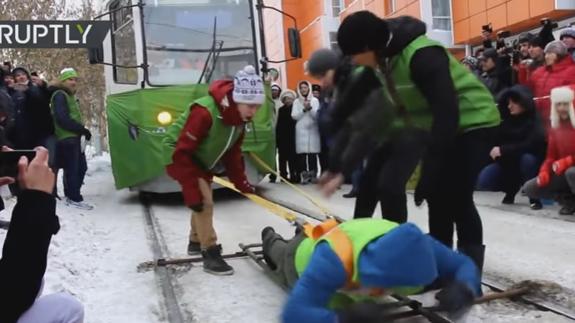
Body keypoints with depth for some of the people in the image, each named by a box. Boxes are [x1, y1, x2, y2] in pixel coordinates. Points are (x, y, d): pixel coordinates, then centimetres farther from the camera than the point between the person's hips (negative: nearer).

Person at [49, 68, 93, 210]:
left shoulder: (70, 96, 21)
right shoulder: (59, 95, -11)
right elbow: (63, 119, -21)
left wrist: (82, 130, 6)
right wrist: (83, 130, -18)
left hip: (74, 137, 10)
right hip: (67, 138, -10)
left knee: (81, 167, 14)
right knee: (72, 169, -6)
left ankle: (71, 195, 24)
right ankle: (75, 198, 0)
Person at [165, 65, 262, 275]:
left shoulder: (239, 116, -12)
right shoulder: (204, 113, -37)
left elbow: (233, 152, -1)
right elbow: (182, 152, -35)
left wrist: (240, 181, -7)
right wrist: (191, 191, -35)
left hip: (202, 161, 8)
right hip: (179, 157, -8)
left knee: (204, 201, 20)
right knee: (203, 202, -18)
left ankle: (196, 242, 40)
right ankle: (210, 254, -9)